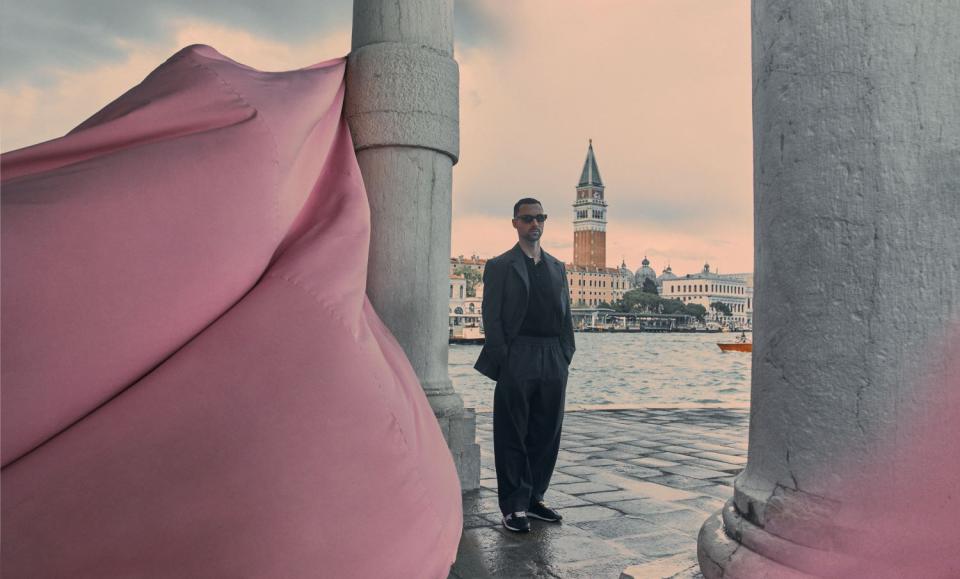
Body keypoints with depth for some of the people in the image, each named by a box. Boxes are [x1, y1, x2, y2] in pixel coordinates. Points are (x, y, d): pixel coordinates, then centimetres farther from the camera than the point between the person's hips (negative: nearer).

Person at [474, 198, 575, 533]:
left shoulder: (557, 267, 18)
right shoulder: (499, 266, 3)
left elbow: (566, 315, 18)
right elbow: (492, 318, -3)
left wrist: (566, 355, 8)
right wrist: (503, 361, -11)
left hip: (553, 363, 5)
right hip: (517, 361, -5)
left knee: (546, 435, 10)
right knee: (513, 436, 1)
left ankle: (534, 498, 23)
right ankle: (514, 506, 9)